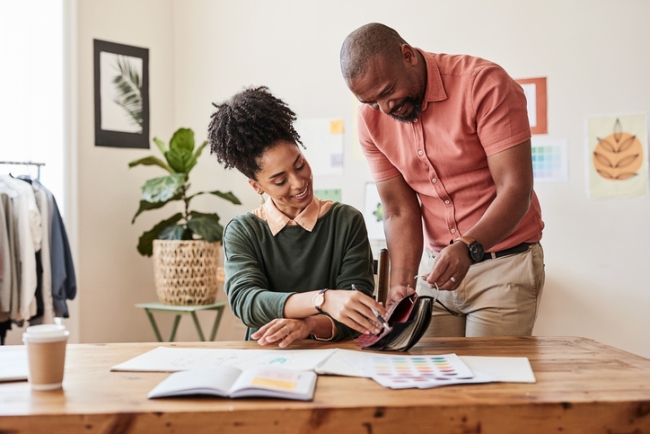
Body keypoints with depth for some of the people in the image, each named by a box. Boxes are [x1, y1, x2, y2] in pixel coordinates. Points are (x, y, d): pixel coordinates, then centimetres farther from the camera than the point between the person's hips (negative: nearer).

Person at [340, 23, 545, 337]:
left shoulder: (484, 84, -18)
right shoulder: (372, 118, -3)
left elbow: (515, 189, -22)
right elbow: (399, 212, -2)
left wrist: (469, 247, -38)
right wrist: (402, 284, -17)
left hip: (505, 262, -4)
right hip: (436, 265, 4)